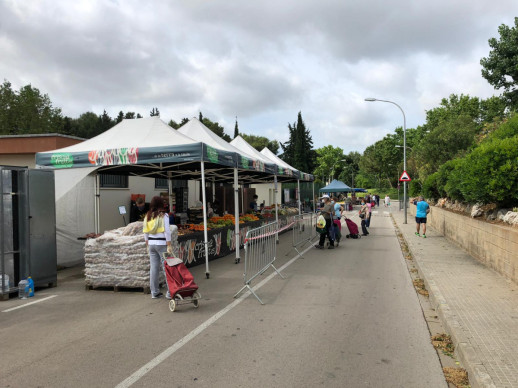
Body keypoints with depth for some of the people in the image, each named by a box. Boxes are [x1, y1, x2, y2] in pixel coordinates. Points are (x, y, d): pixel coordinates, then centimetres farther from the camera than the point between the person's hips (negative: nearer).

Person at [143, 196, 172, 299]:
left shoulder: (147, 216, 9)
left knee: (153, 267, 10)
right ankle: (170, 292, 0)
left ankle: (154, 292, 16)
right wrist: (169, 245, -10)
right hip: (161, 244, -6)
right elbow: (167, 231, -12)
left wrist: (147, 244, 19)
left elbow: (145, 232, 12)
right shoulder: (163, 215, -8)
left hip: (151, 244, 6)